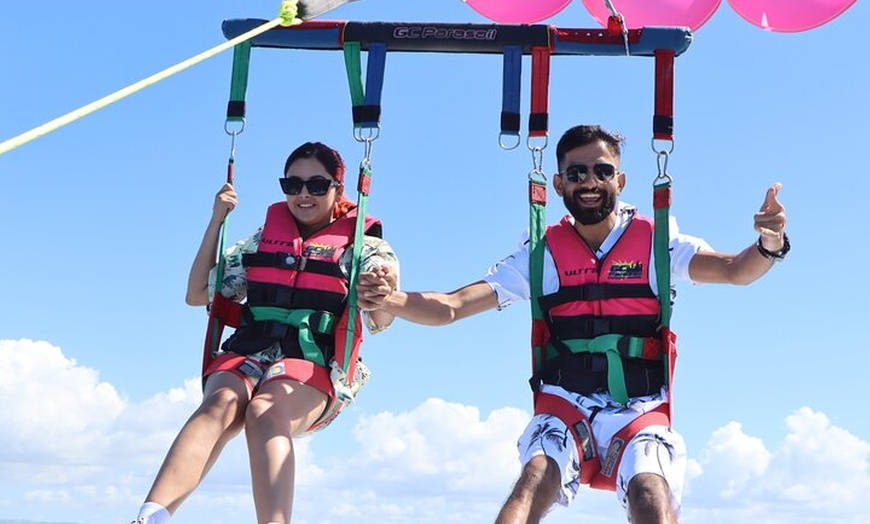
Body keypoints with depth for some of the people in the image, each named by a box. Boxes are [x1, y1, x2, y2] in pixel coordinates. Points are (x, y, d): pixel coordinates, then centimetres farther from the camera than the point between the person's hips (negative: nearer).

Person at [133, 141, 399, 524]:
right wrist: (216, 222, 12)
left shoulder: (362, 245, 12)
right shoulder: (263, 240, 22)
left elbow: (378, 320, -2)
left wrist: (384, 294, -26)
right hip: (248, 352, 2)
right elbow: (197, 295, 21)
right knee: (221, 403, -32)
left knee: (264, 412, -36)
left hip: (315, 364, -2)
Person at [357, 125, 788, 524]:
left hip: (640, 412, 0)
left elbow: (733, 270, -11)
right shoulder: (542, 254, 5)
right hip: (564, 407, 0)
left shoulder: (655, 243, 4)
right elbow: (450, 308, -2)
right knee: (536, 478, -29)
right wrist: (392, 301, -22)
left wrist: (768, 247, -34)